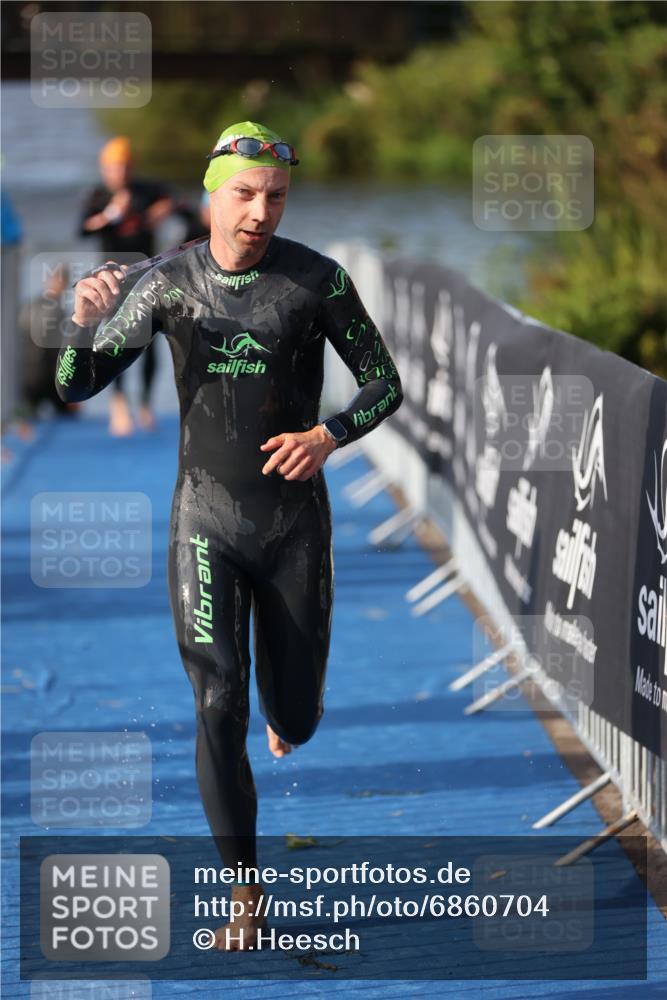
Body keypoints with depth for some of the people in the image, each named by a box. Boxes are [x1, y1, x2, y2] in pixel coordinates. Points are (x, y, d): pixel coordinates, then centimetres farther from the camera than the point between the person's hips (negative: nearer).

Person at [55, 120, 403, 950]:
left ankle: (287, 701, 48)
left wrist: (328, 436, -20)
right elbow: (77, 386, -2)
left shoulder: (318, 280, -9)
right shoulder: (168, 284, -5)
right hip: (206, 523, 0)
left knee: (295, 722, 7)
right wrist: (84, 320, -23)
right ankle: (244, 895, -1)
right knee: (219, 709, -12)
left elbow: (385, 384, -1)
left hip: (294, 525, 0)